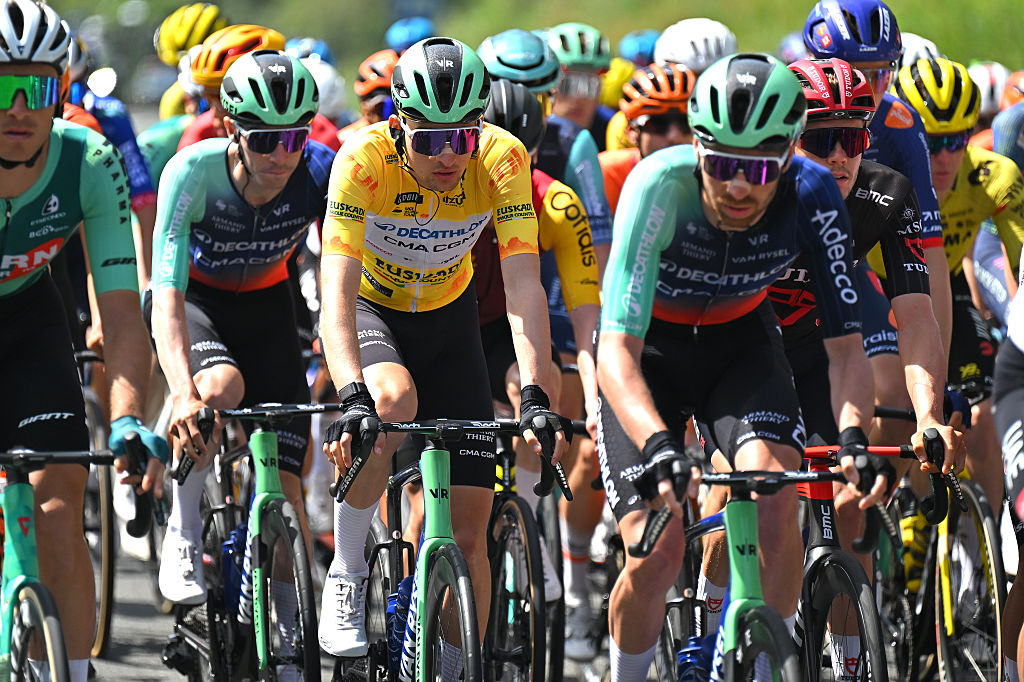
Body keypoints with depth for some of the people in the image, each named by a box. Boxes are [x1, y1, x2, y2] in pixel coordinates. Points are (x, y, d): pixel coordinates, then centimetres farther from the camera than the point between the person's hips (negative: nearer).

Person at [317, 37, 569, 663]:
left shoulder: (502, 160, -26)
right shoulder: (364, 159, -31)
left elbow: (524, 287, -30)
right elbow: (337, 290, -38)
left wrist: (536, 396, -43)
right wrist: (353, 396, -53)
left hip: (446, 317, 2)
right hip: (370, 311, -2)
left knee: (469, 533, -5)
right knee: (395, 398, -37)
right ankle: (347, 575, -17)